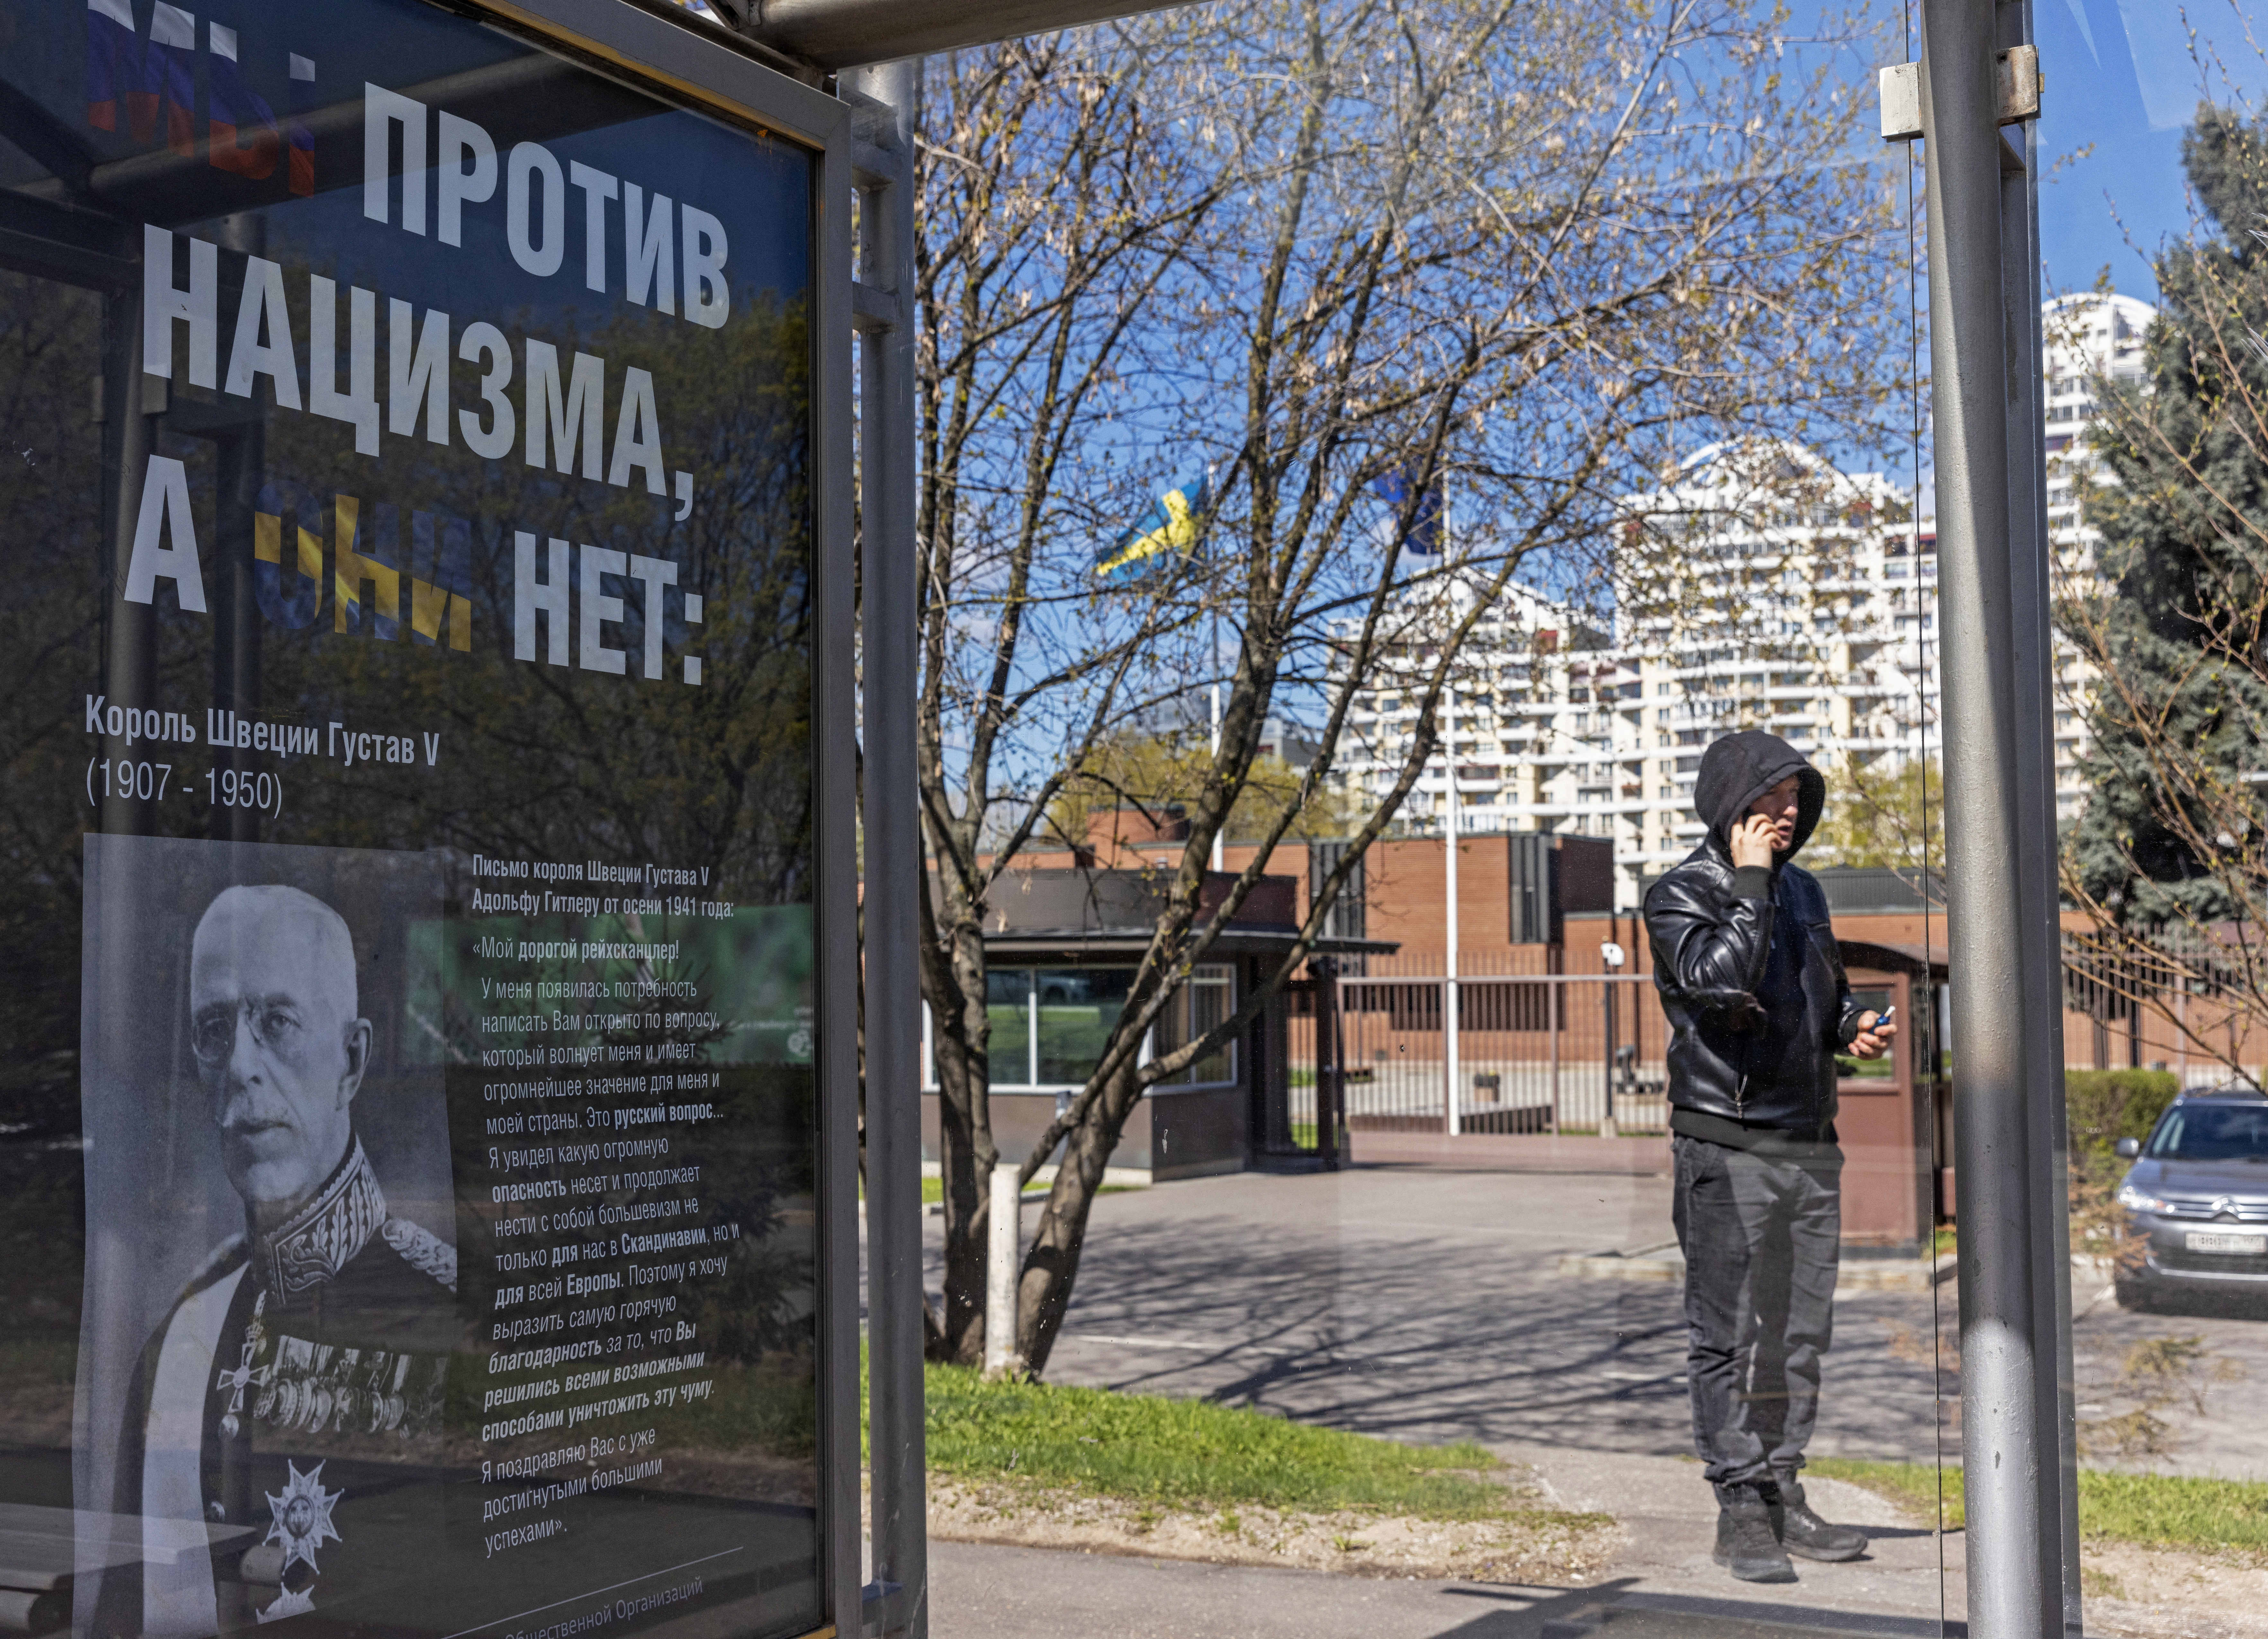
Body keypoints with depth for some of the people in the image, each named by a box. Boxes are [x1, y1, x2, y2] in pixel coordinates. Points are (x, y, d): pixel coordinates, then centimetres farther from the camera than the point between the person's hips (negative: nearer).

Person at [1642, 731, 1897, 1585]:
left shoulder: (1803, 890, 15)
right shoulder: (1680, 895, -7)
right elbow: (1719, 980, -24)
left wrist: (1854, 1026, 5)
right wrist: (1749, 882, -17)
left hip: (1810, 1145, 7)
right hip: (1729, 1145, -7)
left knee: (1800, 1331, 10)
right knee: (1729, 1335, -3)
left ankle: (1784, 1495, 20)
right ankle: (1740, 1508, 4)